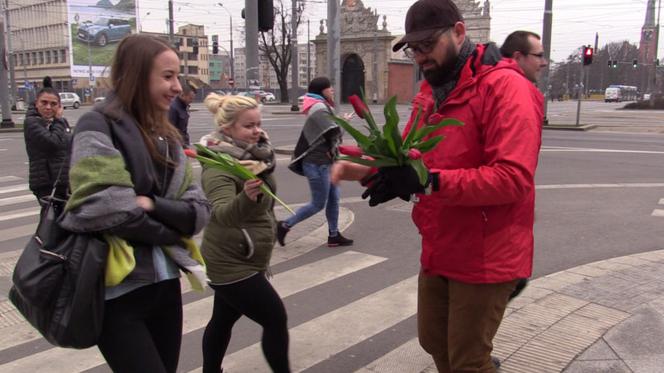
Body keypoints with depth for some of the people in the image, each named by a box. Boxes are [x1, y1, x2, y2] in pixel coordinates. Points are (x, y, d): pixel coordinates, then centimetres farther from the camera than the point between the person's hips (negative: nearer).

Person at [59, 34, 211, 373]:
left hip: (164, 283, 7)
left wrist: (152, 205, -16)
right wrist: (170, 231, -8)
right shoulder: (98, 127, -11)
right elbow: (107, 211, -23)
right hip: (116, 292, -7)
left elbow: (199, 211, 2)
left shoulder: (165, 136, 10)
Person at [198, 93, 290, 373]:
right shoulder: (219, 167, -23)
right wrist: (247, 197, -58)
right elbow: (224, 213, -42)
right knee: (276, 319, -2)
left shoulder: (250, 156, 5)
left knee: (223, 321, 20)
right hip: (232, 265, -9)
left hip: (238, 261, 9)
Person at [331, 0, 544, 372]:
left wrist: (430, 181, -34)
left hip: (484, 257, -8)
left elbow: (513, 178, -28)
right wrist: (367, 170, -9)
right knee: (434, 342, 21)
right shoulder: (429, 94, 10)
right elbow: (407, 158, 12)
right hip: (439, 252, 8)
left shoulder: (505, 87, -18)